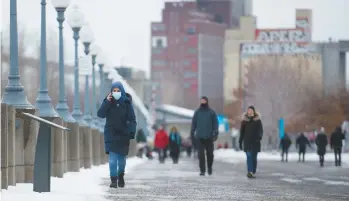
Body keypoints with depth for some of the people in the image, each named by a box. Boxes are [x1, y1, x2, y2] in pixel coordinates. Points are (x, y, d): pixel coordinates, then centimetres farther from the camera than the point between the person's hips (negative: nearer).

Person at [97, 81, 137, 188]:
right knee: (113, 157, -11)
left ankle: (121, 176, 32)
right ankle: (113, 180, -9)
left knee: (122, 157, 9)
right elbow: (100, 114, -12)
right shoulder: (108, 101, -1)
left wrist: (132, 131, -18)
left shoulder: (127, 102, -4)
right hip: (111, 134, 0)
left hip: (123, 134, 0)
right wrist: (107, 102, -21)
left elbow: (132, 119, -6)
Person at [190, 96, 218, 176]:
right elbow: (193, 123, 10)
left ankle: (209, 167, 28)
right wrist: (192, 133, 5)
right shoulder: (197, 112, 8)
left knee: (210, 153, 7)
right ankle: (202, 170, -3)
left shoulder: (211, 112, 3)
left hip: (209, 136, -1)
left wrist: (215, 133, -9)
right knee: (201, 154, -5)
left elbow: (215, 124, 1)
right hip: (199, 137, 1)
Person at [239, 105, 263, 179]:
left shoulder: (258, 120, 2)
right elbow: (242, 131, 9)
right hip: (247, 141, 0)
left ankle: (253, 172, 16)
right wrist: (240, 142, 8)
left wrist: (259, 136, -21)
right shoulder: (245, 120, 5)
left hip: (255, 141, 0)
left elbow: (260, 130, -1)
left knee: (254, 157, 4)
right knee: (249, 156, -13)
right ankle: (250, 172, -24)